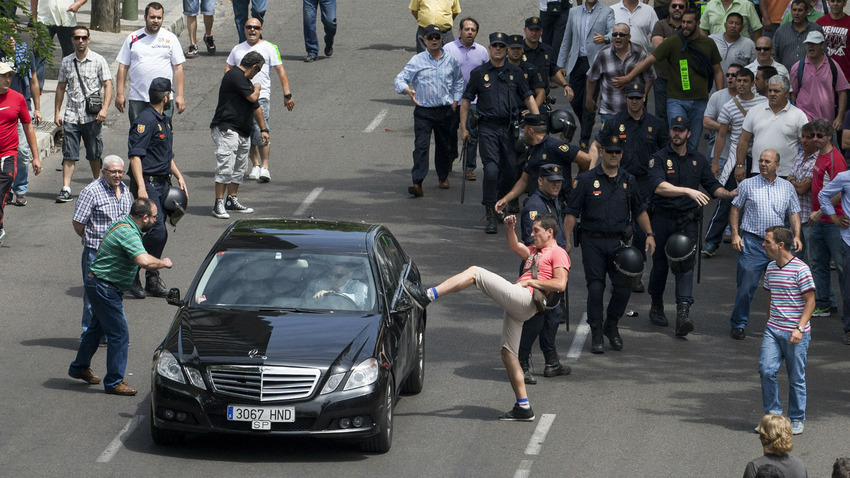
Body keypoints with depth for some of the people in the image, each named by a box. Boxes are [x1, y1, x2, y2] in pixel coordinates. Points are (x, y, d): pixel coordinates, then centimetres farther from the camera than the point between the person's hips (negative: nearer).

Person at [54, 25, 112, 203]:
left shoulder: (98, 61, 0)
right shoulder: (66, 62, 10)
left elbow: (107, 85, -3)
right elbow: (61, 87, 16)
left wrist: (104, 108, -15)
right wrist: (57, 112, 11)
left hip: (92, 116, -2)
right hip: (71, 115, 2)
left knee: (94, 154, 6)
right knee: (69, 154, -5)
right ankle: (65, 189, -8)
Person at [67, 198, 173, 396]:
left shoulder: (124, 225, 7)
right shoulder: (128, 233, -26)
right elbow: (144, 261, -40)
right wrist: (163, 263, -21)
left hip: (98, 285, 11)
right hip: (105, 288, -11)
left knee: (97, 327, 25)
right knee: (119, 334, -4)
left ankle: (80, 368, 41)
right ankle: (114, 382, 4)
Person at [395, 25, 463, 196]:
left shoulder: (450, 60, 6)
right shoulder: (417, 61, -3)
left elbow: (458, 81, 21)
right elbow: (400, 79, -5)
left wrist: (455, 101, 13)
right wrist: (407, 90, -26)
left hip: (445, 111, 3)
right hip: (423, 111, -3)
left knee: (444, 146, 14)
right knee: (421, 146, -13)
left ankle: (443, 177, 35)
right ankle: (417, 183, -19)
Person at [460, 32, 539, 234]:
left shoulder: (515, 73, 11)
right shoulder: (479, 73, 6)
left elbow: (528, 98, 12)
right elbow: (466, 101, 9)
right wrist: (463, 128, 4)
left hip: (510, 127, 3)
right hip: (488, 128, -3)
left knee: (511, 170, 2)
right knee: (491, 169, -14)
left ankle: (497, 200, 28)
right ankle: (490, 217, -10)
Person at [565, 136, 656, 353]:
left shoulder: (628, 181, 9)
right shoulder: (586, 180, -1)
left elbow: (640, 210, 19)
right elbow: (572, 212, -1)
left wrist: (649, 234, 8)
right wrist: (566, 240, -8)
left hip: (619, 242, 2)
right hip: (593, 243, -2)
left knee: (624, 286, -5)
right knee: (595, 288, -3)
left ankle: (611, 326, 18)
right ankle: (597, 334, 8)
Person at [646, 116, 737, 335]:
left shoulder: (697, 160, 10)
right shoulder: (659, 159, -3)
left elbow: (713, 186, 13)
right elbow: (659, 187, -20)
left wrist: (729, 194, -8)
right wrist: (688, 191, -29)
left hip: (687, 220, 1)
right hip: (662, 218, -1)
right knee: (660, 262, 8)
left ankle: (683, 313, -19)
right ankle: (656, 307, 28)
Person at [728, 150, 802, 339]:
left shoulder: (787, 187, 11)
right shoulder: (747, 185, 4)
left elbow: (794, 214, 14)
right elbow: (735, 210, 6)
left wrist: (796, 236, 0)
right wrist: (735, 234, -4)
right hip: (752, 243, -2)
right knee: (746, 286, -4)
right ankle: (738, 324, 7)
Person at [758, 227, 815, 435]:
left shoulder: (800, 269, -12)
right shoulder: (771, 268, 9)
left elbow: (810, 301, -10)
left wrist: (800, 328, -18)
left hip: (795, 334, -5)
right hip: (773, 331, 5)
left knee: (796, 378, 3)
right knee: (766, 370, -8)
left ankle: (797, 419, 17)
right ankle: (773, 414, 5)